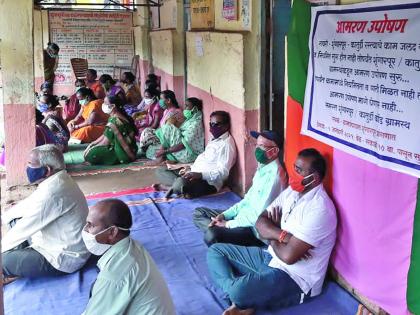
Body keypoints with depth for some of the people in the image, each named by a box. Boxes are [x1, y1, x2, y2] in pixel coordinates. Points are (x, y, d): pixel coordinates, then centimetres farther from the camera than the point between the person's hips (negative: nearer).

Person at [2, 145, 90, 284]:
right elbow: (28, 204, 15)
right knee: (16, 219, 18)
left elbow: (25, 228, -22)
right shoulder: (57, 179, 0)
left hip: (65, 259, -10)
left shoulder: (52, 192, -30)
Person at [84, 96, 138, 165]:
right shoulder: (114, 118, 8)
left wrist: (92, 148, -4)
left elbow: (105, 143, -18)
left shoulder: (114, 120, -22)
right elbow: (105, 136, 14)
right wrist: (91, 144, 9)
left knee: (89, 155, -16)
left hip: (123, 153, -10)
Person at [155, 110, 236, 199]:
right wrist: (190, 169, 7)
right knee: (160, 171, 7)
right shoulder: (214, 140, 19)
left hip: (209, 182, -11)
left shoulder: (226, 144, -13)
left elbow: (222, 173, -21)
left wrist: (199, 175, -30)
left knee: (180, 183, -42)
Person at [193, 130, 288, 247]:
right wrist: (224, 215, 4)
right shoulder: (262, 168, 9)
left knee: (212, 235, -33)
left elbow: (260, 215, -24)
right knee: (198, 213, 10)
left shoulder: (274, 175, -22)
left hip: (256, 228, -10)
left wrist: (229, 224, -15)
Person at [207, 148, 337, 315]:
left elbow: (289, 255, -28)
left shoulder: (319, 209, -24)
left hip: (295, 278, -9)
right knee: (216, 251, 6)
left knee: (239, 291, -36)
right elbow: (261, 223, 2)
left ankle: (242, 301, 0)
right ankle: (240, 300, -10)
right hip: (271, 257, 10)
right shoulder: (291, 191, 4)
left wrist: (272, 237, -6)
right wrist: (283, 235, -19)